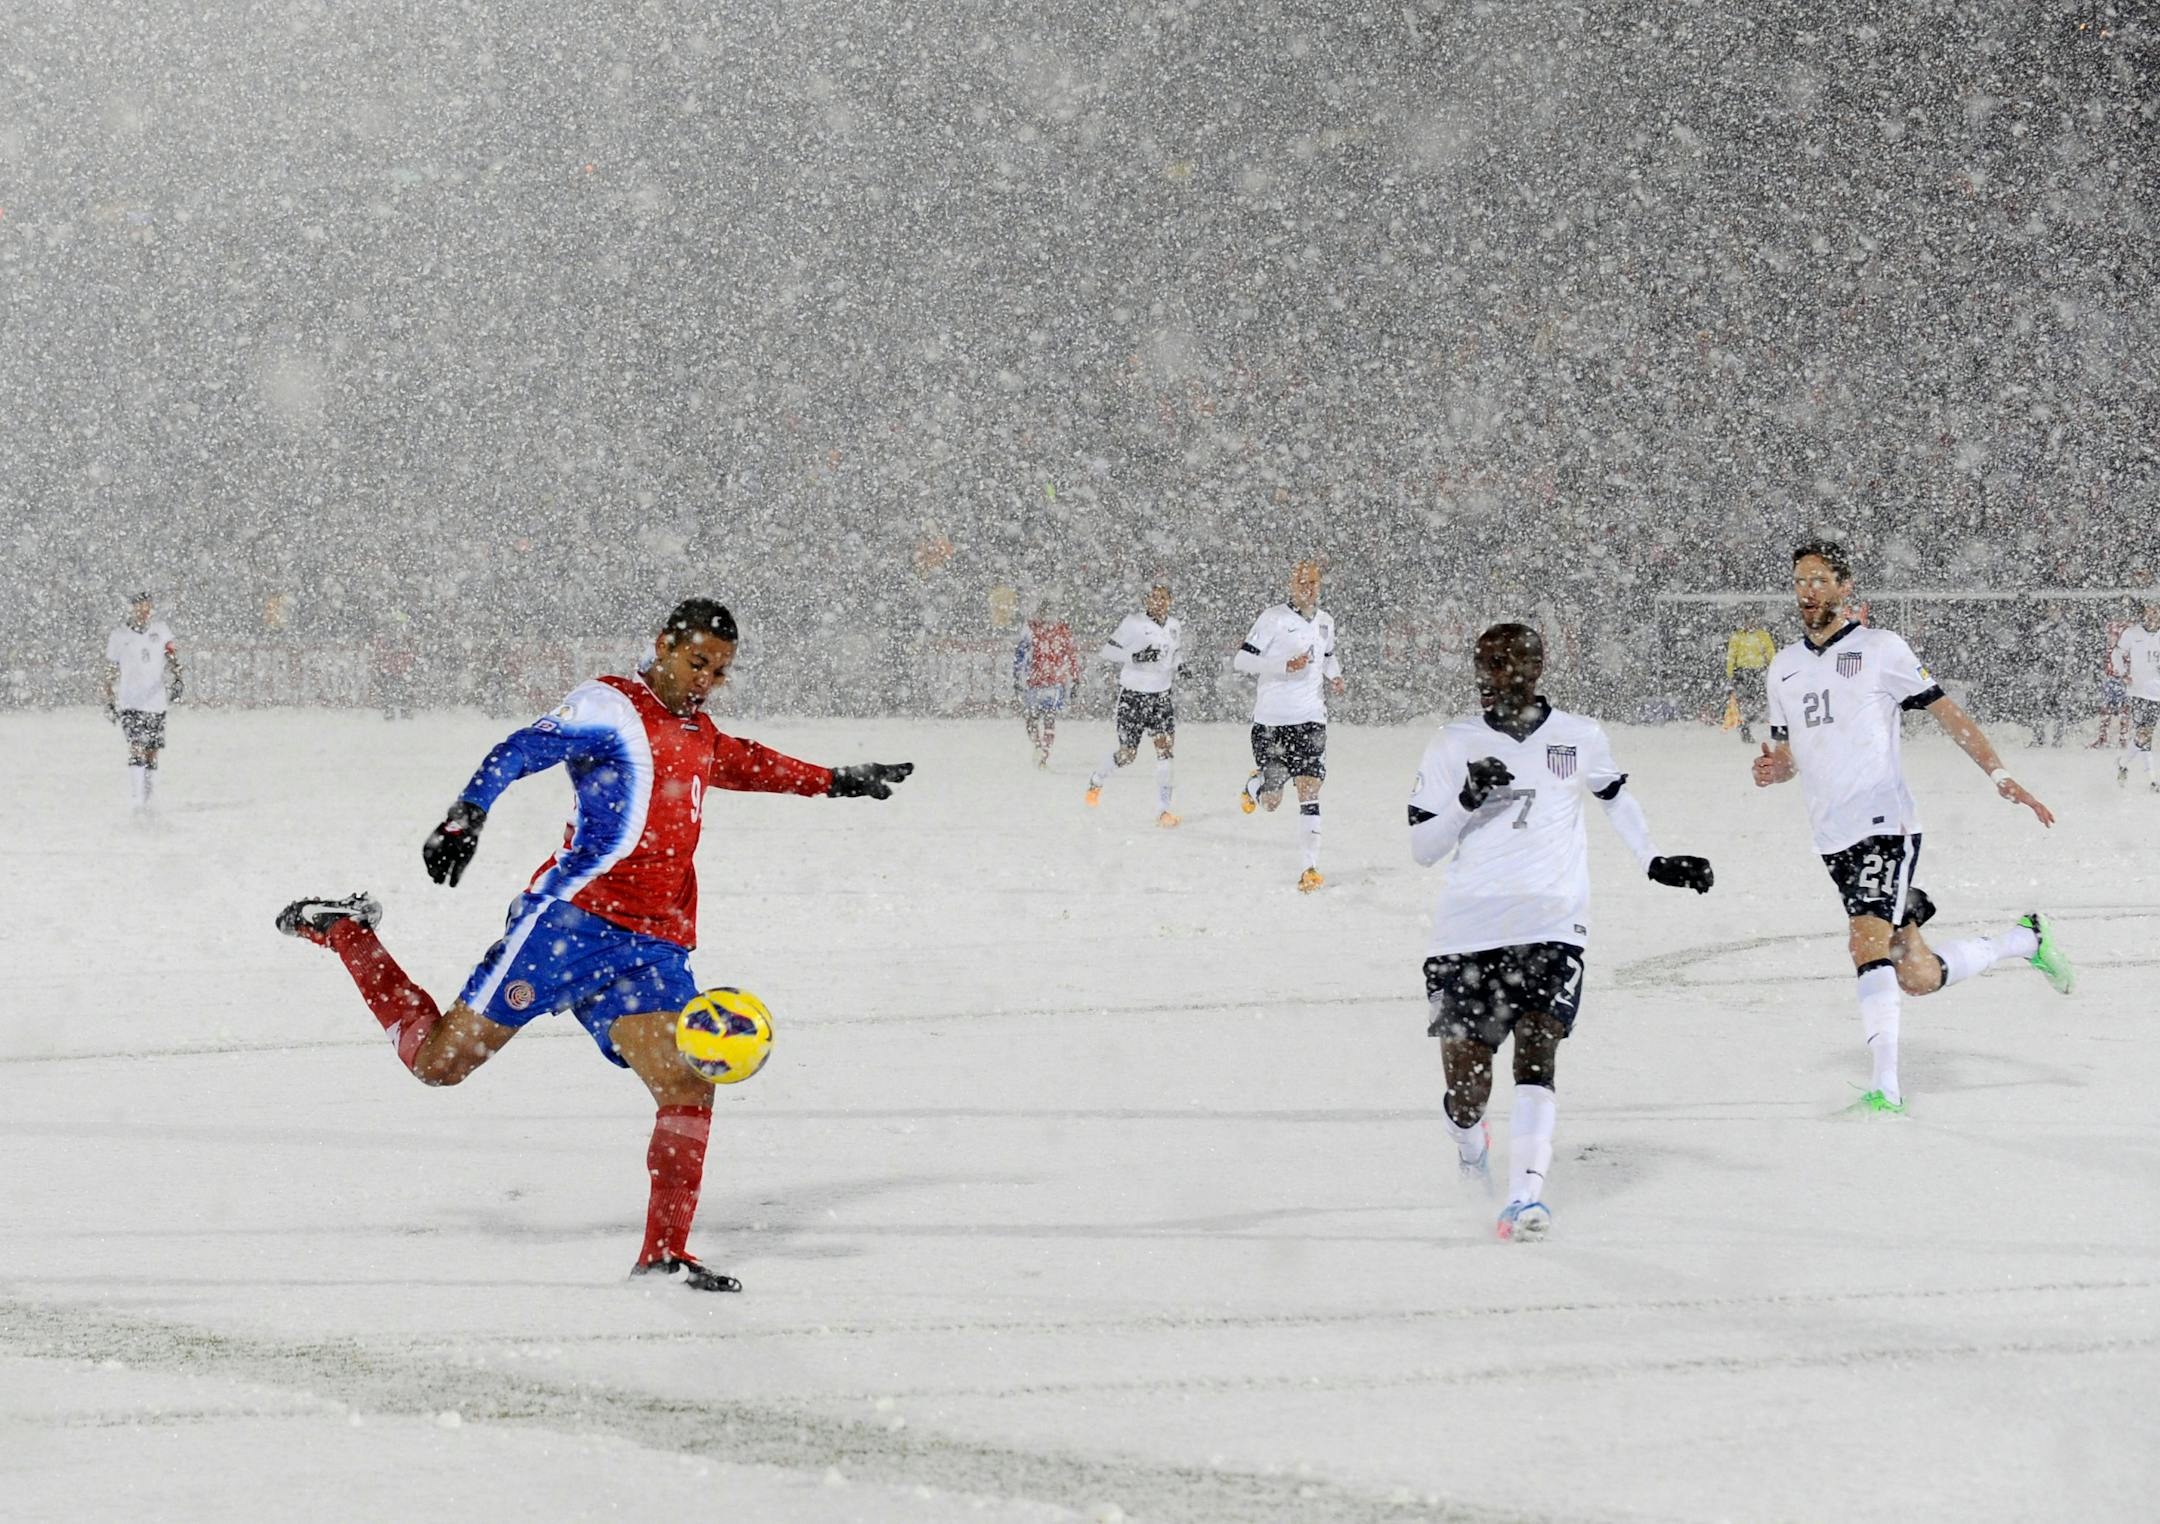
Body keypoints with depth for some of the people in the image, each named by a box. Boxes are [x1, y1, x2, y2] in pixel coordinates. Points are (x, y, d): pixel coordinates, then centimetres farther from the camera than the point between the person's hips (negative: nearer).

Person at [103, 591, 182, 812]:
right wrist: (109, 702, 4)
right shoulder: (118, 637, 0)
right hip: (129, 703, -3)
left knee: (152, 752, 8)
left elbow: (171, 656, 9)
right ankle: (136, 799, -22)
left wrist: (176, 680, -9)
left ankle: (147, 799, 19)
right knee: (137, 748, -17)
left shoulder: (161, 630, 6)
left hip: (156, 702, 3)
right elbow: (110, 672, 6)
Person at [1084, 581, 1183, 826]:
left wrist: (1179, 665, 3)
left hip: (1161, 695, 4)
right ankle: (1096, 781, 35)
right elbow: (1107, 651, -13)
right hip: (1132, 695, -4)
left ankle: (1162, 810, -8)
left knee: (1165, 746, -12)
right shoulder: (1133, 624, -13)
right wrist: (1135, 657, -27)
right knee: (1126, 754, 3)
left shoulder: (1176, 626, 5)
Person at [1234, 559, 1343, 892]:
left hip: (1310, 718, 3)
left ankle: (1311, 868, -7)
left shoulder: (1325, 621, 11)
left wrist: (1334, 674, 9)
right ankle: (1255, 784, 39)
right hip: (1271, 719, -3)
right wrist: (1285, 666, -22)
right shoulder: (1274, 618, -8)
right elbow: (1242, 659, -12)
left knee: (1309, 792, -9)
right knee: (1271, 802, 1)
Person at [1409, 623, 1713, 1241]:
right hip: (1467, 933, 0)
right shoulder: (1455, 744, 5)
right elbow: (1421, 848, 3)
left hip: (1552, 927, 0)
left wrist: (1656, 862, 23)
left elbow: (1614, 795, 28)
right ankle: (1470, 1141, 35)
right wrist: (1467, 801, -13)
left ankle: (1524, 1196, -25)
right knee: (1467, 1089, -1)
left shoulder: (1580, 738, 8)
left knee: (1535, 1047, -21)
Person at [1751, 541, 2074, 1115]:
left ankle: (1886, 1089, -22)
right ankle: (2024, 940, 30)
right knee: (1917, 977, 4)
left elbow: (1948, 713, -1)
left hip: (1886, 825, -5)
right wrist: (1772, 769, -1)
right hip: (1834, 840, 6)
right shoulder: (1784, 668, 16)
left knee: (1868, 942, -24)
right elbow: (1789, 754, 23)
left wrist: (2001, 777, -9)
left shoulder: (1881, 649, -1)